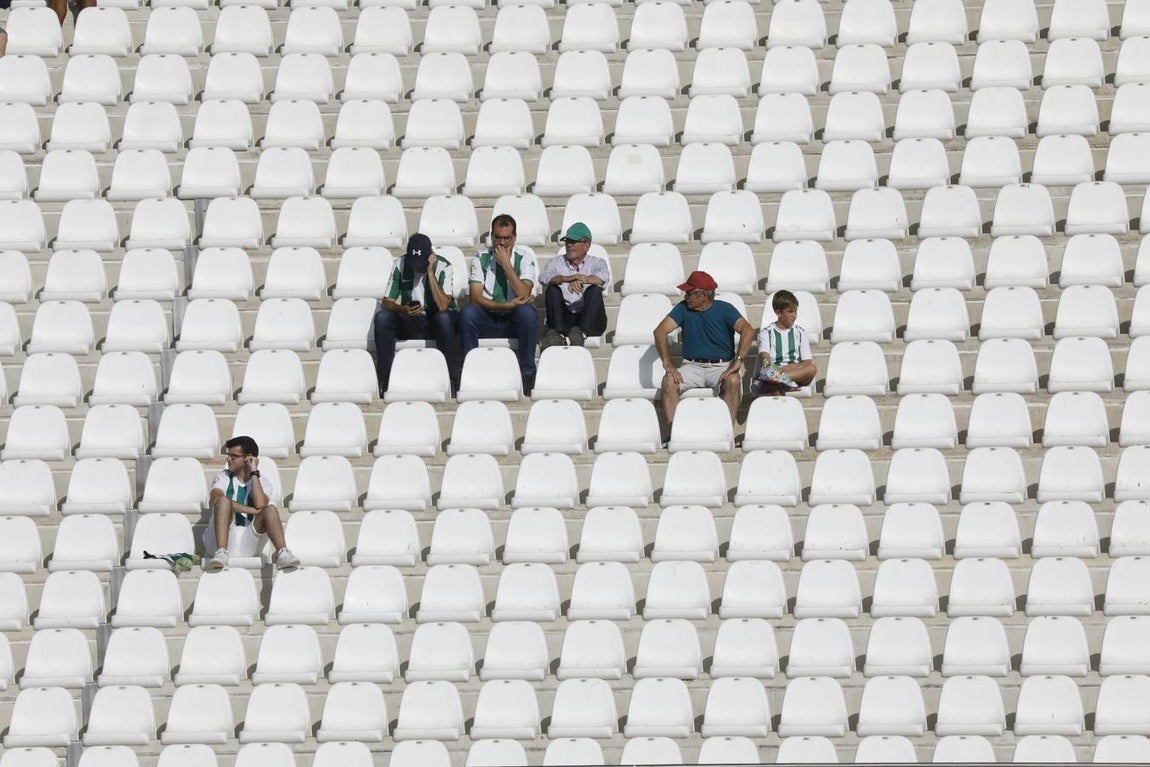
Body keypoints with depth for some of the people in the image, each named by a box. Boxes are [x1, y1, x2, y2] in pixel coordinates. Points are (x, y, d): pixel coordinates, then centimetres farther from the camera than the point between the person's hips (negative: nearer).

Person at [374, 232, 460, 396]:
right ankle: (384, 380, -22)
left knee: (444, 318, -38)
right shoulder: (400, 265, -6)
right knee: (382, 318, -26)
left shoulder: (444, 268, -15)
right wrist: (402, 309, -29)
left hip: (436, 322, -3)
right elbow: (387, 302, -6)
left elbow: (443, 306, -28)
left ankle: (452, 380, -28)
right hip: (409, 323, 3)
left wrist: (430, 272, -27)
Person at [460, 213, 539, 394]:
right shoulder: (481, 259, 3)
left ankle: (527, 372, -27)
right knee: (467, 312, -30)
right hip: (487, 321, 1)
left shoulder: (524, 258, 0)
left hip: (514, 322, -1)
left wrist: (506, 264, -16)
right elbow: (476, 298, -8)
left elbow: (524, 295, -15)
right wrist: (507, 306, -19)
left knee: (527, 312, -34)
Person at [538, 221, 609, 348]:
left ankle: (581, 332, -46)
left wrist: (582, 280, -34)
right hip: (563, 319, 1)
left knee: (595, 290, -25)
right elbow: (543, 277, -9)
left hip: (589, 321, -1)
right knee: (552, 289, -20)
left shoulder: (595, 262, 11)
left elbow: (604, 276, -14)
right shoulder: (557, 262, 15)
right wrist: (567, 278, -29)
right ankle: (558, 332, -42)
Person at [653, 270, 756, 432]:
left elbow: (748, 331, -17)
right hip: (693, 366, 3)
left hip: (721, 366, -3)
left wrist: (738, 361, -30)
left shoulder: (724, 309, -3)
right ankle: (672, 430, -27)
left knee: (733, 381, -36)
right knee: (669, 381, -27)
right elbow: (660, 331, -5)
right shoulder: (683, 308, 5)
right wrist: (667, 363, -18)